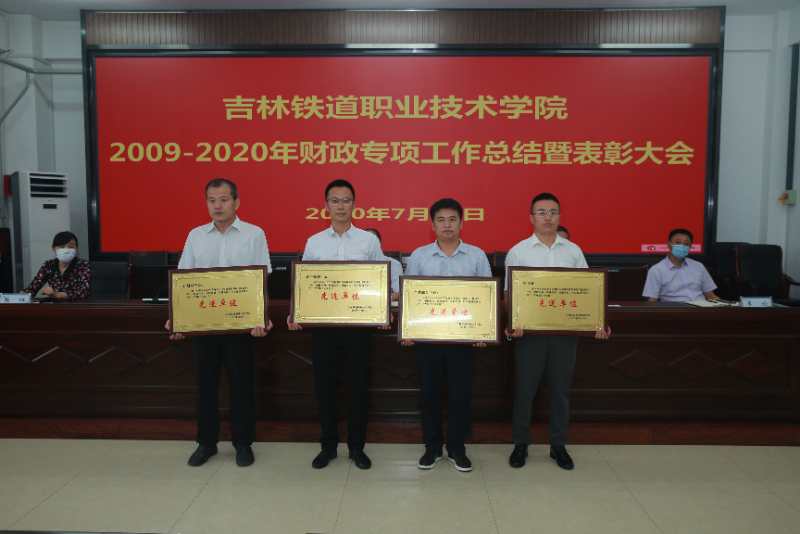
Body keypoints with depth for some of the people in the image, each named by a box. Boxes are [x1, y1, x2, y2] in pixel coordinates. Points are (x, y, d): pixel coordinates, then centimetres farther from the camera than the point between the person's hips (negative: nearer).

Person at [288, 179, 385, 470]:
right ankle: (328, 445, 23)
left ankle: (357, 446, 21)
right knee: (324, 385, 8)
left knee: (358, 384, 6)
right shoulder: (313, 242, 6)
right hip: (322, 322, 1)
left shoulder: (369, 240, 2)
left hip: (359, 322, -1)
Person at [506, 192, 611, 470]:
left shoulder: (573, 251, 7)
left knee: (561, 389, 10)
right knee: (525, 388, 6)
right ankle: (521, 443, 21)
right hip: (530, 330, -2)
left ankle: (558, 445, 24)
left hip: (566, 330, 2)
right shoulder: (518, 251, 0)